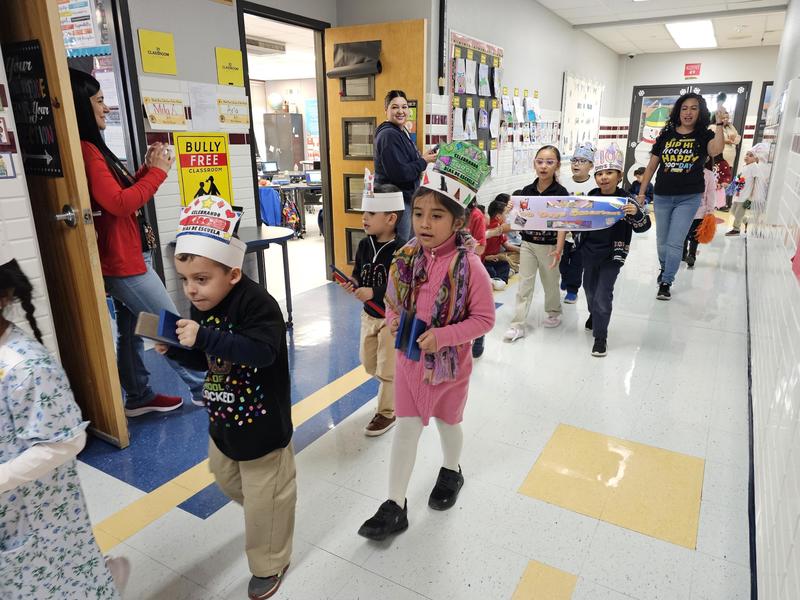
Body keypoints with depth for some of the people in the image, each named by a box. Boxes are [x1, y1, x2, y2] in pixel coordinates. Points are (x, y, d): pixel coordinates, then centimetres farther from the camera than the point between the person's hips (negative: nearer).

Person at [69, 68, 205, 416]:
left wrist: (147, 168, 6)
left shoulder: (90, 148, 13)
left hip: (125, 257, 10)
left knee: (131, 330, 16)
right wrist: (157, 171, -15)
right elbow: (119, 203, -25)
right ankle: (203, 390, 10)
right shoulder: (84, 150, -18)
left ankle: (138, 397, 27)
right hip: (124, 261, -10)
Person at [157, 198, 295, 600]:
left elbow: (262, 351, -41)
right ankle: (264, 517, 58)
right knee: (225, 475, 29)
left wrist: (204, 336, -42)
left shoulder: (257, 304, -26)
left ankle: (269, 563, 34)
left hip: (261, 422, -9)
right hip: (223, 417, 9)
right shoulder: (202, 308, 0)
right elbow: (205, 362, 11)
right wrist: (174, 349, -7)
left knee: (264, 497, 9)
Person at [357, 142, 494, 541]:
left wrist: (443, 336, -27)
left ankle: (451, 472, 52)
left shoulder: (468, 266, -21)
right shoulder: (405, 259, -7)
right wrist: (394, 322, -13)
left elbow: (483, 319, -16)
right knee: (405, 428, 8)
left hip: (450, 362, -3)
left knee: (448, 422, 21)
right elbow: (392, 302, 8)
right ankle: (394, 507, 20)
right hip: (409, 359, 3)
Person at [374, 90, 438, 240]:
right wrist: (423, 161, -13)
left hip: (405, 197, 10)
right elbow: (399, 173, -25)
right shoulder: (389, 135, -18)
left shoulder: (402, 132, 15)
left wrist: (422, 157, 4)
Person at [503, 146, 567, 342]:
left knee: (550, 282, 15)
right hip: (527, 244, 3)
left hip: (549, 246, -3)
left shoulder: (560, 192, -10)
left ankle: (554, 313, 39)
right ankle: (518, 325, 6)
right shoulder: (527, 190, 1)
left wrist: (559, 249, -22)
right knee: (524, 284, 3)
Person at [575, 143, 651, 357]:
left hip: (612, 256, -5)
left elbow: (643, 226, -17)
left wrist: (636, 213, -35)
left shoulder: (626, 201, -14)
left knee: (603, 295, -4)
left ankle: (600, 336, 8)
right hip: (589, 251, 5)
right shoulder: (590, 197, -2)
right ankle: (594, 315, 50)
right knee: (589, 288, 23)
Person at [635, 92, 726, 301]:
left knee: (675, 242, -7)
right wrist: (641, 193, 4)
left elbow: (716, 150, -23)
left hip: (689, 198, -2)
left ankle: (666, 282, 4)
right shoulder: (666, 135, 4)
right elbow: (651, 166, 7)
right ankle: (664, 268, 40)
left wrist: (719, 123, -28)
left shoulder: (704, 136, 0)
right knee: (662, 241, 15)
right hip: (662, 196, 3)